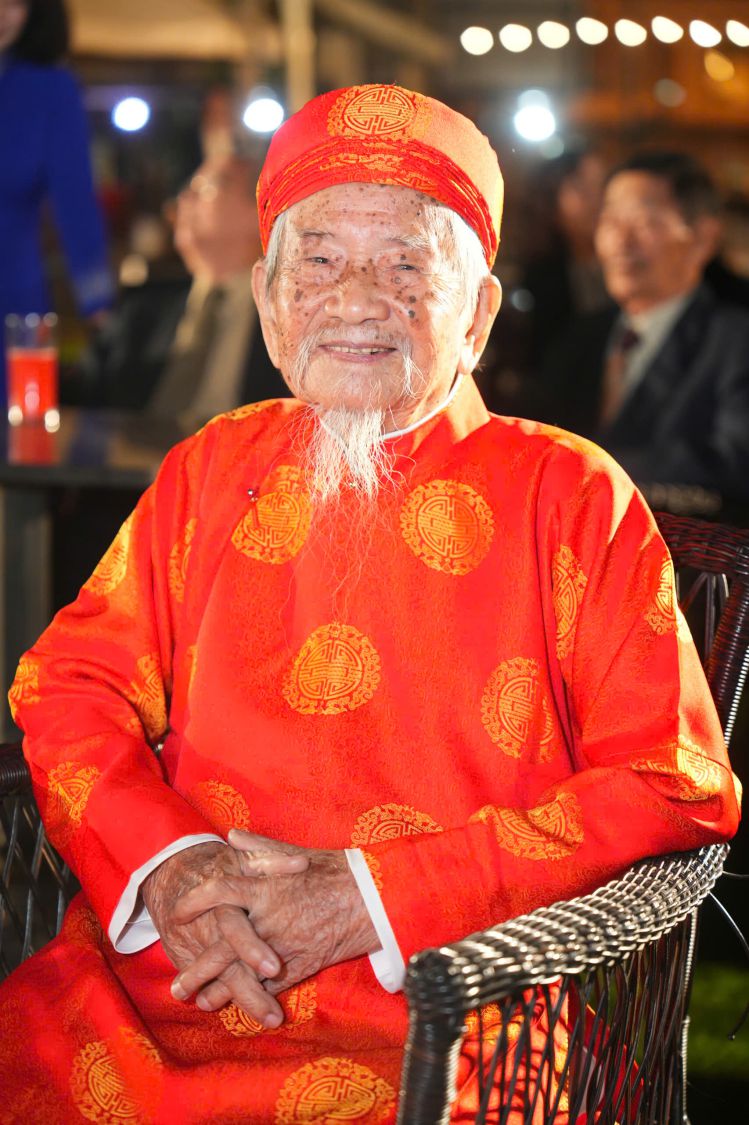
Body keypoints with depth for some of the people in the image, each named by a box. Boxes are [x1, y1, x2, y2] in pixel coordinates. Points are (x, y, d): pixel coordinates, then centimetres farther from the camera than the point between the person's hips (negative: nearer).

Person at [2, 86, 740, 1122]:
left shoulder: (572, 495, 3)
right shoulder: (213, 469, 16)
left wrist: (368, 897, -12)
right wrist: (166, 866, -8)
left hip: (436, 1017, -3)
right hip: (168, 973, 4)